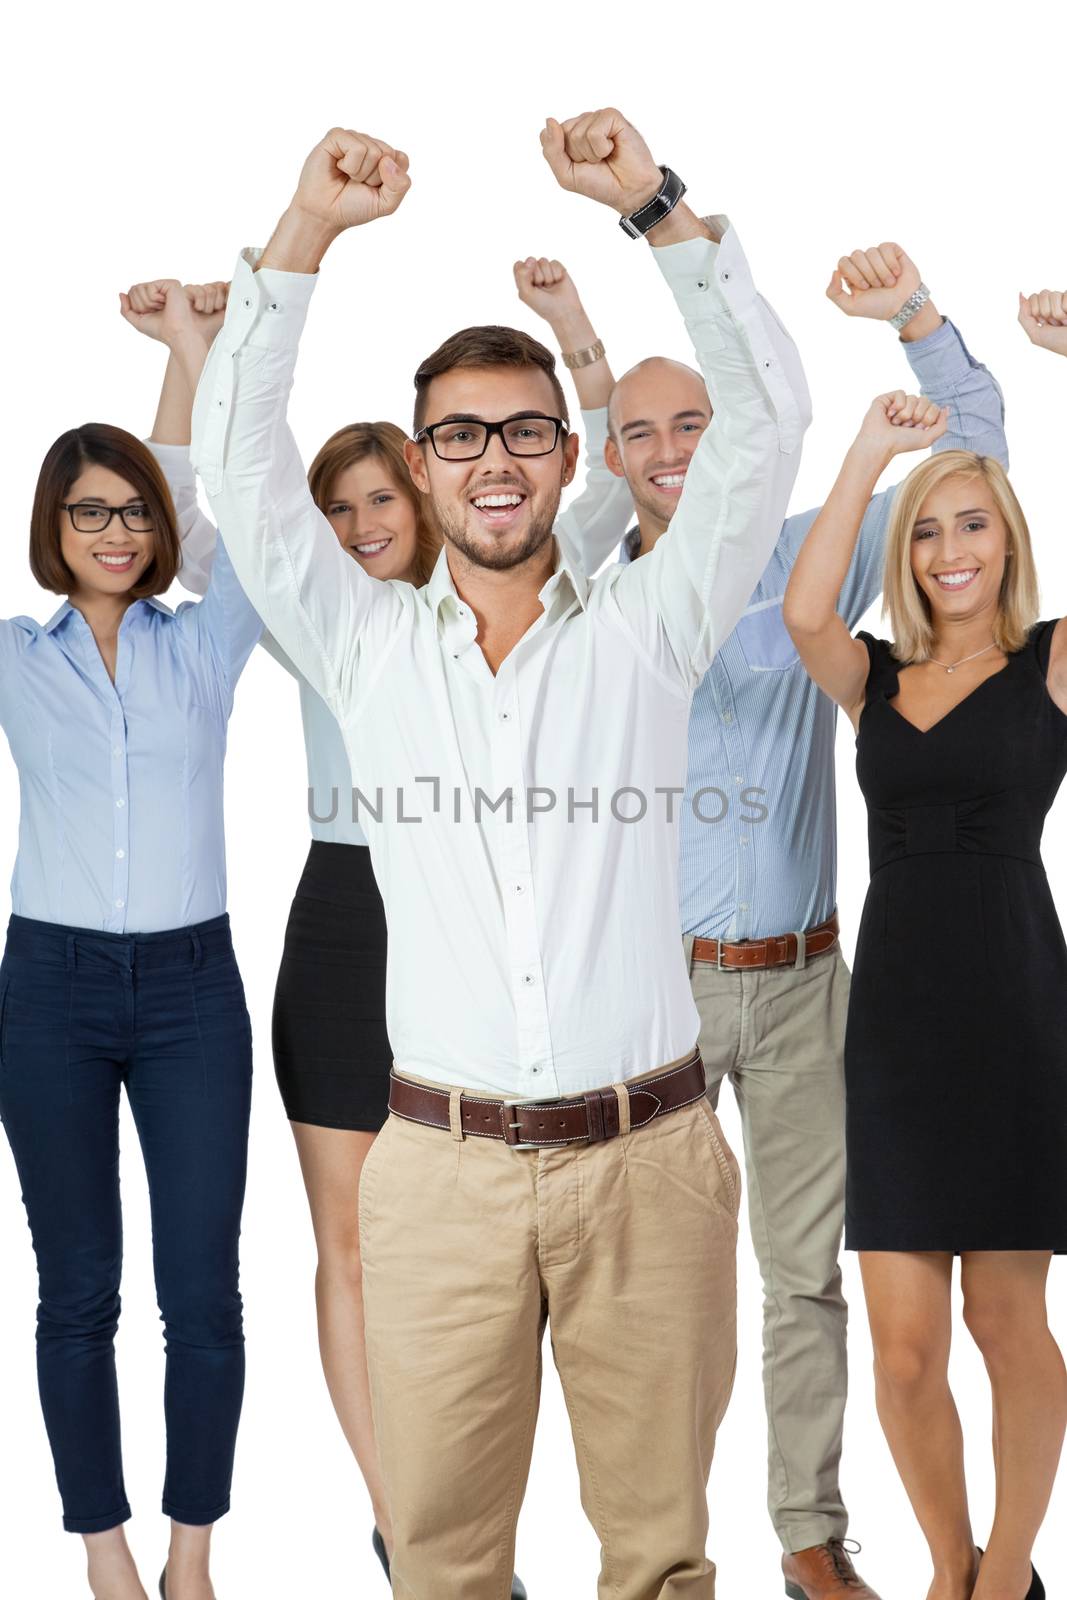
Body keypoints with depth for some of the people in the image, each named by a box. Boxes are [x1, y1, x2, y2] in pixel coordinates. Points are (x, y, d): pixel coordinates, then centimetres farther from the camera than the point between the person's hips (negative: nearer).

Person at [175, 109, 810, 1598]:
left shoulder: (646, 631, 5)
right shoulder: (368, 645, 7)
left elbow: (764, 421, -3)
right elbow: (239, 458, 0)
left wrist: (656, 203, -10)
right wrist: (308, 229, -7)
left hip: (648, 1156, 0)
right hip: (442, 1165, 1)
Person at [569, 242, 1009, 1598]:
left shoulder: (809, 559, 1)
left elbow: (972, 449, -1)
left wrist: (915, 316, -14)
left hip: (799, 977, 1)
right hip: (654, 978, -1)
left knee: (808, 1271, 10)